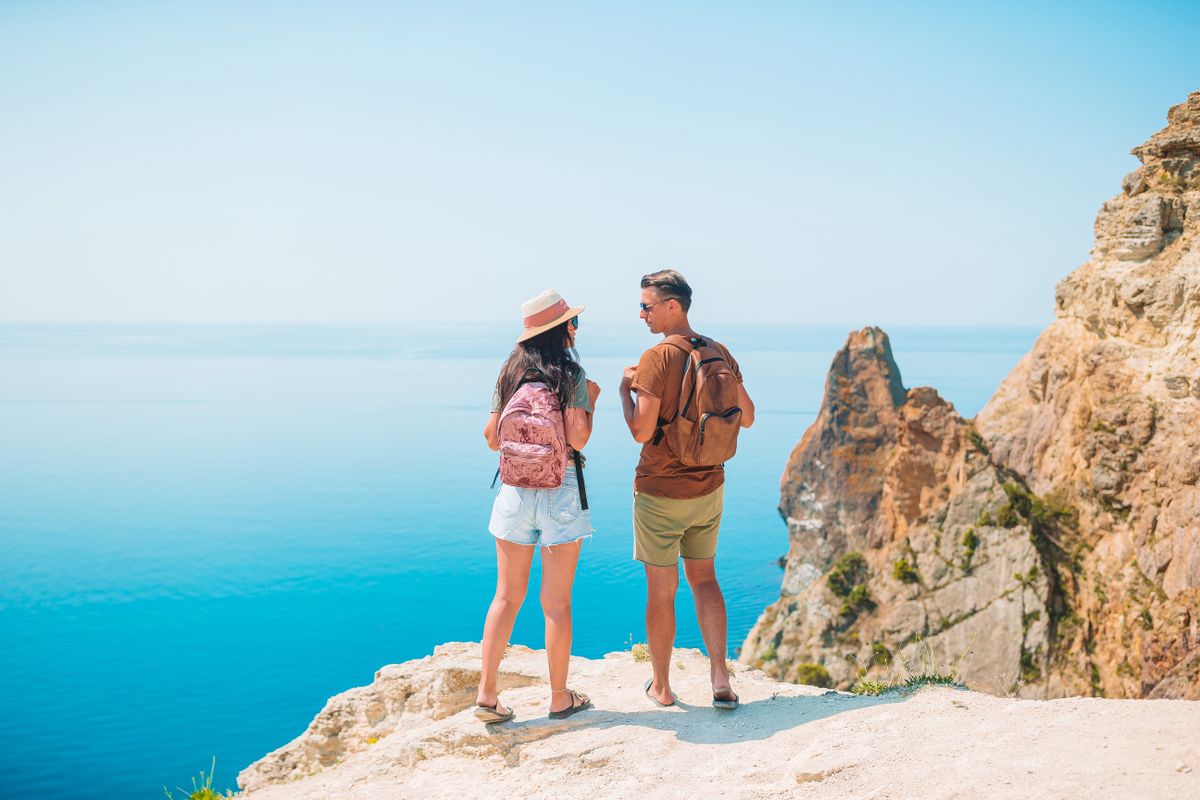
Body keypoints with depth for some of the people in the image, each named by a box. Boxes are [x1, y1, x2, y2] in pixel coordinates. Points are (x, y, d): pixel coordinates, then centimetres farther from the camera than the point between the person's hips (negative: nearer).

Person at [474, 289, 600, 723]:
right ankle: (560, 697, 17)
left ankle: (486, 694, 12)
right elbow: (578, 439, -14)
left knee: (507, 596, 11)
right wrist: (591, 400, 2)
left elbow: (492, 437, 7)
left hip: (514, 489, 4)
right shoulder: (572, 375, -8)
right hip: (560, 491, -4)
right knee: (557, 601, 6)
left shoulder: (510, 373, 5)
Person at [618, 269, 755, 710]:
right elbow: (747, 417, 7)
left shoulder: (657, 358, -18)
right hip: (709, 488, 5)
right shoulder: (720, 353, 0)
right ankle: (720, 680, 12)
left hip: (660, 493, -5)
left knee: (661, 590, 8)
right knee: (704, 579, 18)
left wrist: (625, 389, -4)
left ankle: (661, 686, 22)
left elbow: (641, 431, -21)